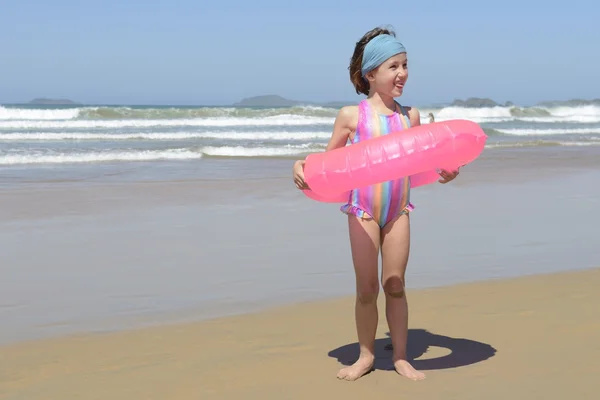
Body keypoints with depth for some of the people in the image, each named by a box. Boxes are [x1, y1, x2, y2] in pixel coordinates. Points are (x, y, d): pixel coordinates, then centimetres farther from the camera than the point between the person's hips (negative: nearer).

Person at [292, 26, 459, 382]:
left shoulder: (410, 116, 3)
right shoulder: (351, 116, -5)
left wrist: (444, 172, -5)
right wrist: (302, 166, -14)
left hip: (399, 210, 2)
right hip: (363, 211, -2)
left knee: (395, 286, 6)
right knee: (367, 289, 2)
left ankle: (401, 357, 18)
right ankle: (367, 355, 19)